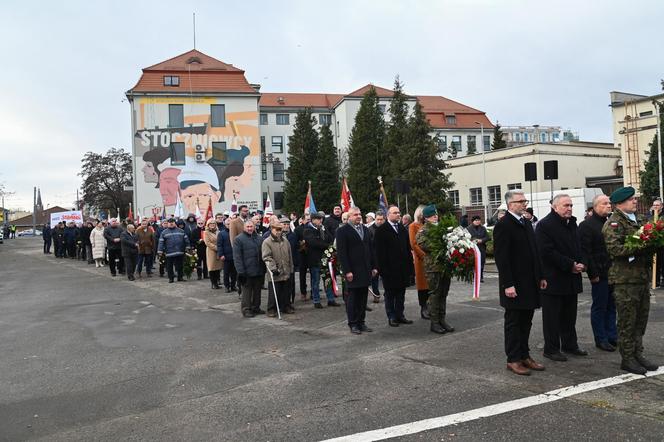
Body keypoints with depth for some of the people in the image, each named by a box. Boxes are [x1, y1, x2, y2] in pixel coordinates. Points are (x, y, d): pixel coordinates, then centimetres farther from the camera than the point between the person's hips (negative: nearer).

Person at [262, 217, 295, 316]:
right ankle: (271, 309, 11)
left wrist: (291, 269, 16)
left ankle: (286, 306, 29)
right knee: (273, 293, 0)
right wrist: (273, 268, -24)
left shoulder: (285, 241, 10)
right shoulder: (267, 242, -9)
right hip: (274, 274, -6)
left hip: (286, 273, 6)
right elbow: (267, 257, -16)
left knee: (286, 291, 15)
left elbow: (290, 256, 17)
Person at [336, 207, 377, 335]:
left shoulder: (365, 229, 15)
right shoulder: (342, 231, -6)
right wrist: (347, 271, -16)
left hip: (365, 270, 6)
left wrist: (374, 266, 10)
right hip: (353, 271, -6)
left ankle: (361, 322, 18)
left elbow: (370, 249, 17)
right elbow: (341, 252, -11)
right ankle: (353, 324, 10)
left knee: (363, 298, 9)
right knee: (352, 298, 2)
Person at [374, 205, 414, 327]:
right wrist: (382, 268, -16)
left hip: (403, 268, 6)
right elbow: (379, 251, -11)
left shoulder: (402, 229, 13)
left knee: (401, 293, 12)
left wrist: (410, 263, 8)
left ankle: (399, 315, 21)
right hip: (390, 268, -6)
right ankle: (391, 317, 12)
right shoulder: (381, 230, -8)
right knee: (390, 294, 5)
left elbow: (408, 247, 15)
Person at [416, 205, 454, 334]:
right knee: (435, 294, -2)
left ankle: (442, 319, 19)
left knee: (443, 294, 10)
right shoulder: (423, 231, -4)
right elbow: (422, 244, -20)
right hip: (433, 266, -6)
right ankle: (434, 322, 5)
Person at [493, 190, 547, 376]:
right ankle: (513, 360, 12)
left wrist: (540, 276, 14)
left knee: (526, 322, 14)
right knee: (513, 322, 3)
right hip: (515, 285, -8)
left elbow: (534, 252, 18)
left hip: (530, 283, 8)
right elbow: (501, 257, -17)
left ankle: (525, 356, 24)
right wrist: (508, 284, -21)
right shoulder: (503, 225, -13)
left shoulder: (526, 223, 14)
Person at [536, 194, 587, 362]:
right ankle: (551, 349, 9)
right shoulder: (545, 225, -13)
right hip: (553, 279, -8)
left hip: (571, 279, 8)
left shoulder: (572, 223, 14)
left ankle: (570, 345, 28)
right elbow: (547, 252, -20)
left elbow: (578, 246, 20)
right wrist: (570, 265, -18)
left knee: (570, 315, 16)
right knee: (552, 316, 0)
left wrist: (581, 263, 0)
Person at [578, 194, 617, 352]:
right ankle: (601, 339, 11)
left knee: (611, 306, 14)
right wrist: (593, 273, -17)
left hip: (613, 272, 7)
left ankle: (612, 337, 23)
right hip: (600, 274, -7)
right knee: (599, 307, 2)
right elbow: (585, 251, -14)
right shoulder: (587, 225, -8)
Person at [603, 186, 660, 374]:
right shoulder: (613, 223, -10)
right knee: (627, 321, 0)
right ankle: (627, 359, 9)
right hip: (625, 278, -8)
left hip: (642, 276, 8)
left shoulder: (638, 219, 17)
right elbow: (613, 249, -21)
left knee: (641, 318, 14)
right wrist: (638, 248, -25)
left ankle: (637, 354, 26)